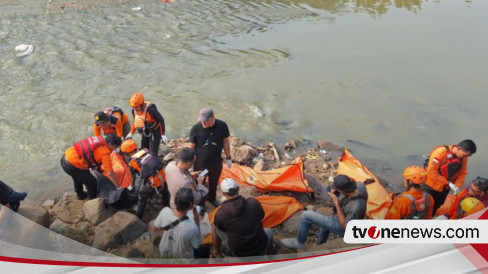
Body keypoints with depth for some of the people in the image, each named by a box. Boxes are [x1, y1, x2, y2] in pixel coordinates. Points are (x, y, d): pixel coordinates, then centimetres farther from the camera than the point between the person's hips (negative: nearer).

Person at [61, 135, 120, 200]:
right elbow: (110, 173, -16)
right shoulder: (105, 152, -16)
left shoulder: (98, 139, 6)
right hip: (72, 166, -9)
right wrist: (118, 186, -5)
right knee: (92, 182, 9)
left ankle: (80, 194, 59)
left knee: (78, 177, 35)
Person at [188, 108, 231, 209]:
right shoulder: (196, 129, -22)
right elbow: (191, 147, -11)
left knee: (214, 183, 26)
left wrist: (228, 158, 5)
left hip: (216, 163, 3)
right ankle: (200, 204, 44)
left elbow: (225, 142, -2)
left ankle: (211, 198, 55)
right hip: (200, 164, -2)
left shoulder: (222, 126, -16)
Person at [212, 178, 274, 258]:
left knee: (215, 228, 15)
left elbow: (219, 227, 2)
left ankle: (217, 253, 33)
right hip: (261, 251, 1)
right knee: (269, 231, 33)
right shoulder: (254, 203, -17)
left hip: (238, 254, -1)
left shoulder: (220, 213, -21)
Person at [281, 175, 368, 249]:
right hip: (345, 219, 8)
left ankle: (300, 242, 16)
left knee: (306, 216, -6)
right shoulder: (359, 185, -22)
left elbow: (345, 226, -25)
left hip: (341, 227, -8)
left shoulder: (356, 207, -41)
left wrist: (337, 203, -32)